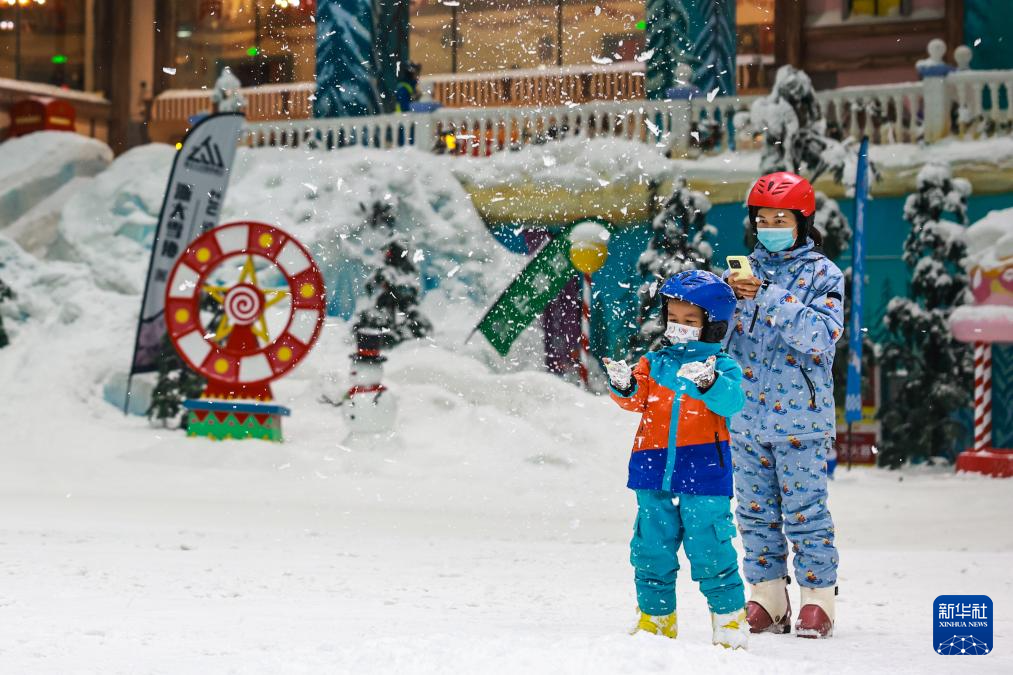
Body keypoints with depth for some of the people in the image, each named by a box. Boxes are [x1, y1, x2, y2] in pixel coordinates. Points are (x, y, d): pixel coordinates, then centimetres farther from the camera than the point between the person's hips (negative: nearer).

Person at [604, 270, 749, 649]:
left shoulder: (723, 368, 1)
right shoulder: (654, 364, 11)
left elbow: (731, 402, -17)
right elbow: (637, 399, -1)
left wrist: (709, 382, -37)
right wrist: (624, 386, -24)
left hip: (704, 472, -4)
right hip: (654, 474, 4)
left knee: (710, 549, -6)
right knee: (652, 550, 10)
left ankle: (729, 618, 6)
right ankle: (655, 618, 22)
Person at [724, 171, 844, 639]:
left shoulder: (822, 275, -2)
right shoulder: (746, 269, 11)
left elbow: (822, 335, -16)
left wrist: (771, 298, -23)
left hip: (800, 414, -4)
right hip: (747, 412, 4)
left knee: (804, 510, -3)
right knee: (755, 510, 8)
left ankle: (817, 599, 4)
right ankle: (767, 599, 16)